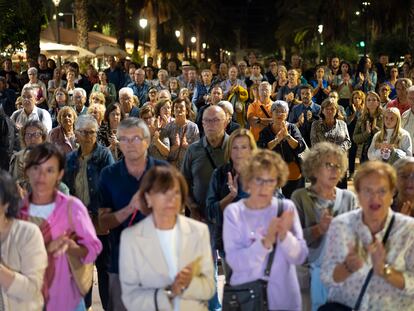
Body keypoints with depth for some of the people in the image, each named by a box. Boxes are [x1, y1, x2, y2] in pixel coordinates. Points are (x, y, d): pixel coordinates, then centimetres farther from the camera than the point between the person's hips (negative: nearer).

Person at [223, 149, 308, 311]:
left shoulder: (286, 208, -3)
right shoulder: (233, 211, -8)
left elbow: (300, 256, -5)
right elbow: (235, 261, -15)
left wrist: (285, 235, -22)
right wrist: (266, 241, -27)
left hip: (284, 297, 2)